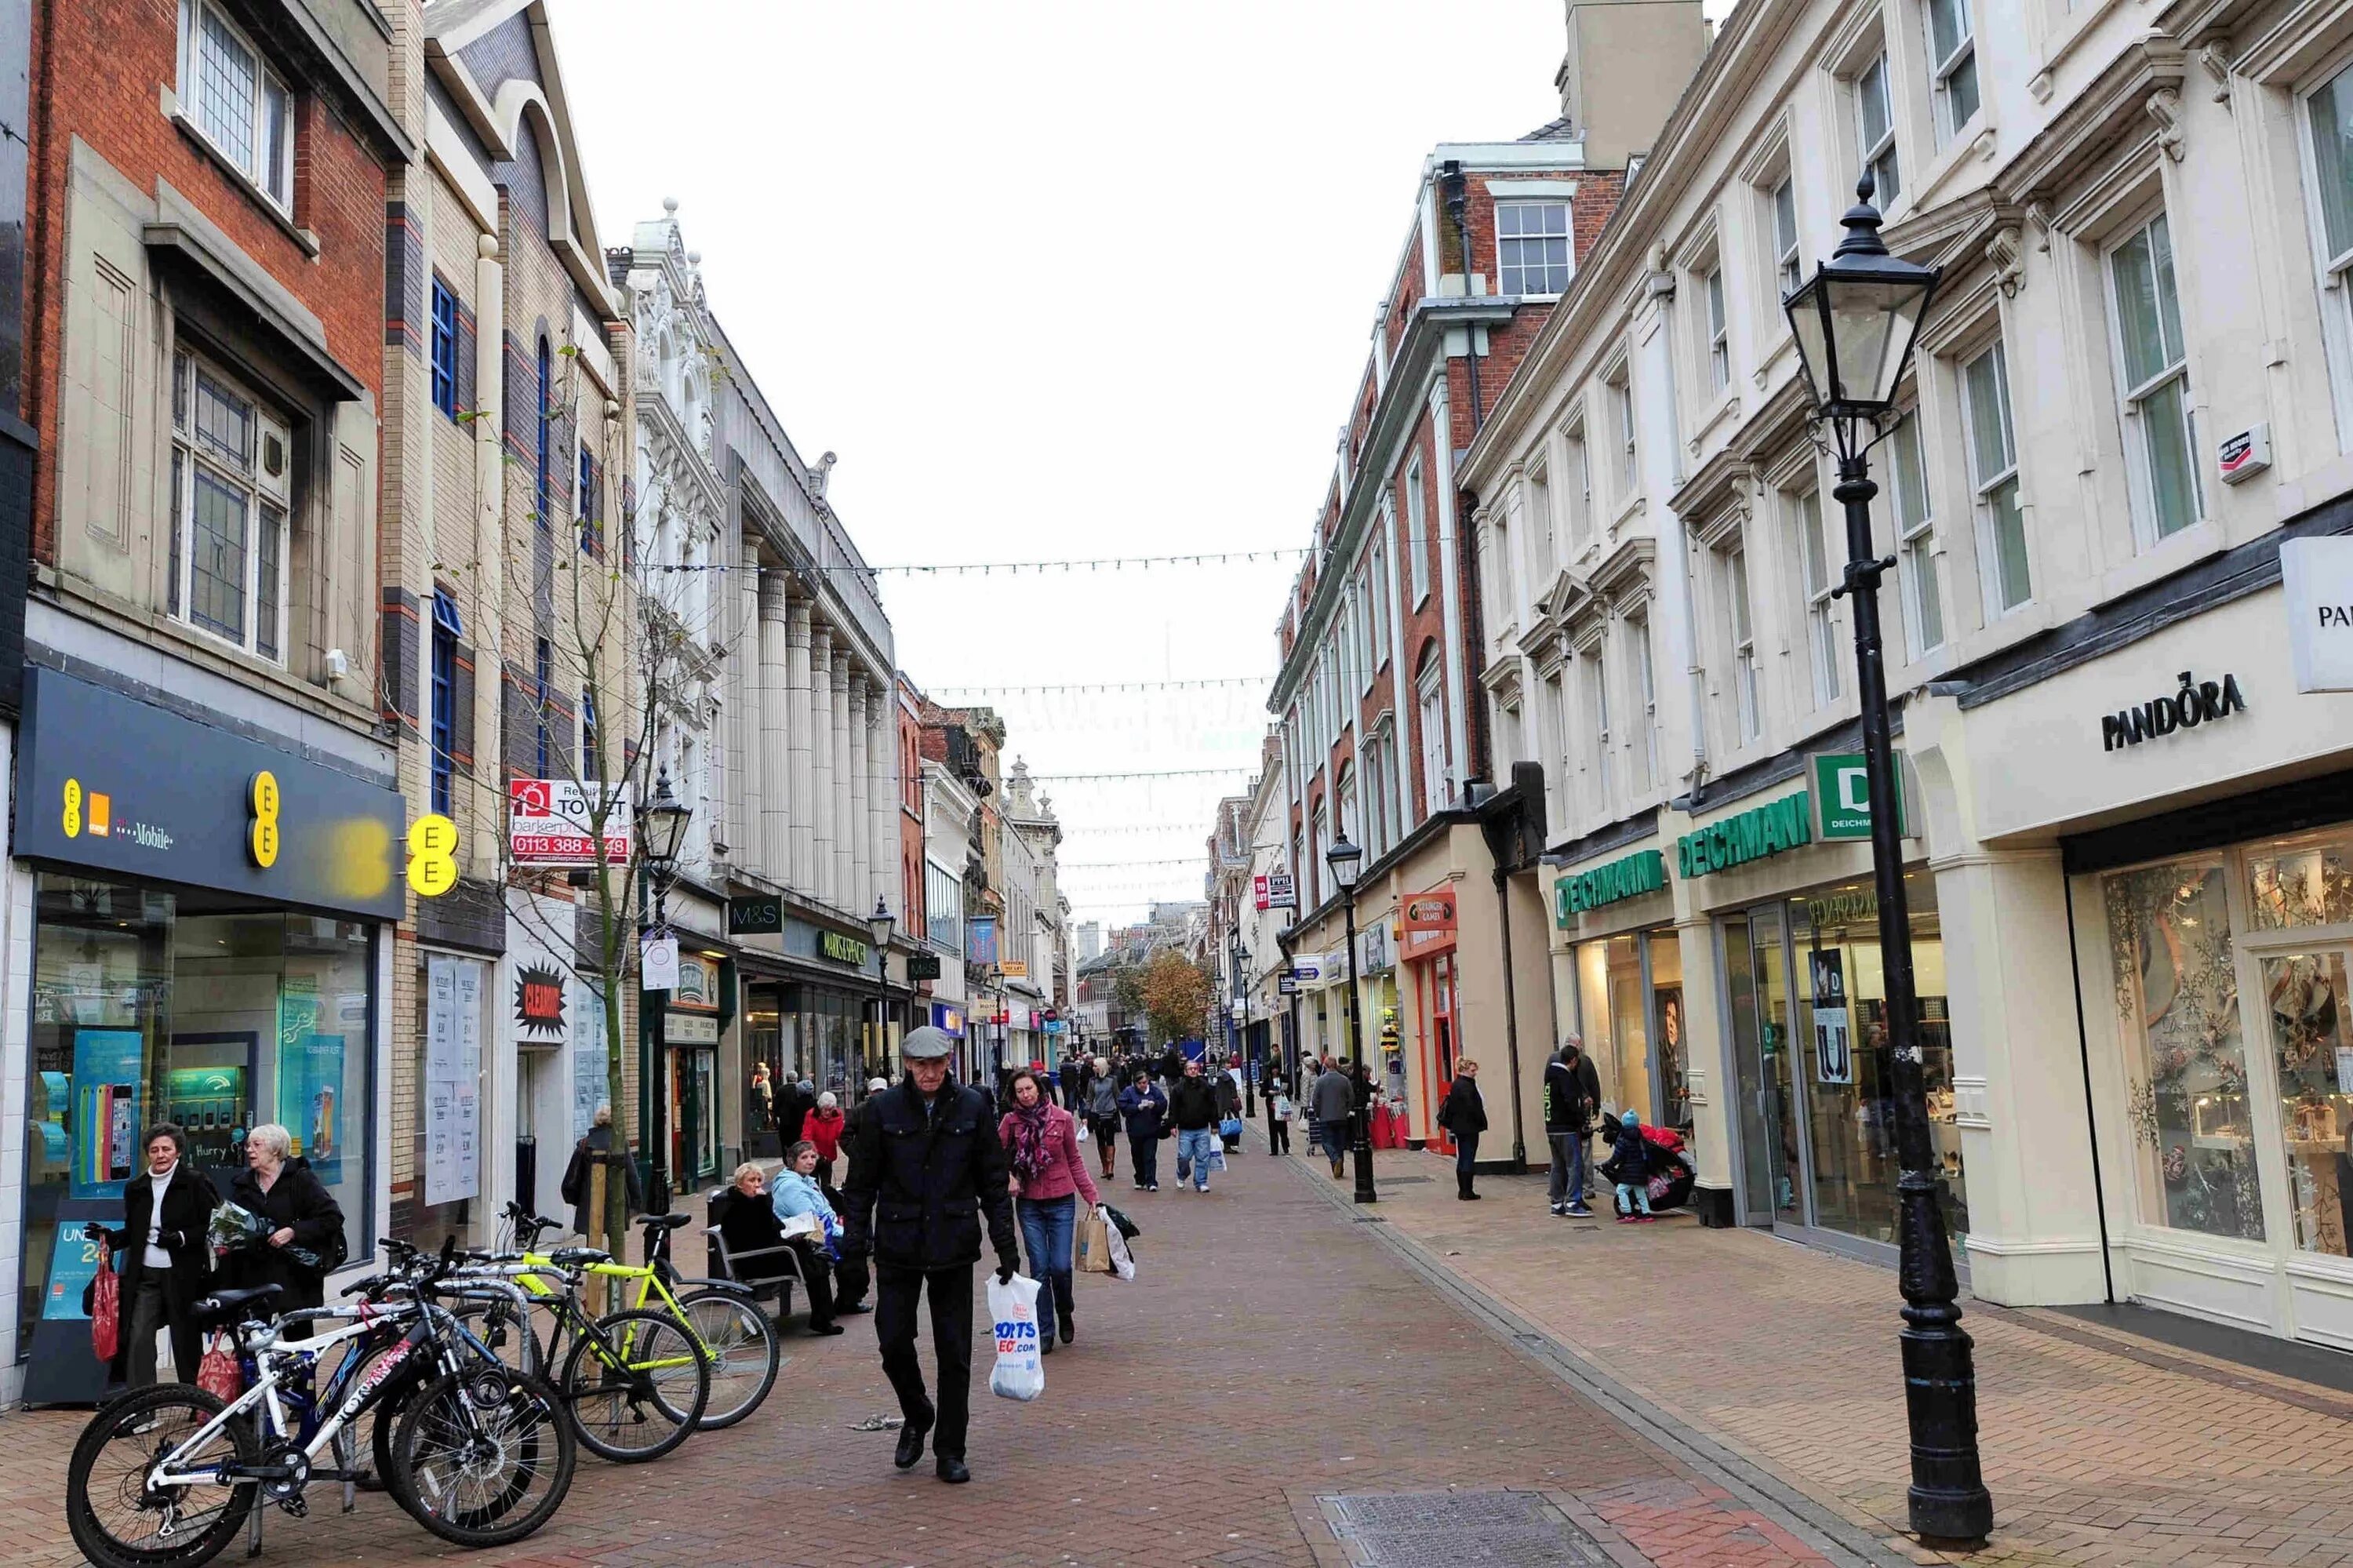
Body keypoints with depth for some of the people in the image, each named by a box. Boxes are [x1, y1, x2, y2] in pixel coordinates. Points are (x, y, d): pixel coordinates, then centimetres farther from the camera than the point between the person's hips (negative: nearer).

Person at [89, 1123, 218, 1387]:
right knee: (137, 1340, -5)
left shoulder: (196, 1182, -4)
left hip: (182, 1276, -4)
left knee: (186, 1343, 5)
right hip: (145, 1275, 4)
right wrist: (111, 1237, 1)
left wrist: (181, 1238, -19)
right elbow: (132, 1233, 20)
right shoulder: (136, 1188, 11)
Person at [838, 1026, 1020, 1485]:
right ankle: (917, 1417, 31)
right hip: (897, 1247, 0)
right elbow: (861, 1181, 3)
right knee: (894, 1343, 2)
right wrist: (855, 1236, -5)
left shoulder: (972, 1107, -1)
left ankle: (950, 1452, 17)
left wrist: (1005, 1243, 3)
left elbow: (994, 1182, 4)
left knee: (954, 1353, 4)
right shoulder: (884, 1110, -3)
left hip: (954, 1248, 0)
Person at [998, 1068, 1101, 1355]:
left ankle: (1065, 1314, 27)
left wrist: (1092, 1195, 3)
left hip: (1062, 1201, -1)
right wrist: (1008, 1176, -18)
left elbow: (1075, 1160, 5)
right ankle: (1044, 1333, 13)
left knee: (1060, 1266, -3)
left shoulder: (1062, 1118, -2)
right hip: (1029, 1204, 1)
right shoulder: (1011, 1122, -1)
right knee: (1040, 1269, 1)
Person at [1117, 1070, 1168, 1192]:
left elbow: (1164, 1105, 0)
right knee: (1137, 1158, 12)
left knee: (1150, 1157, -6)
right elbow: (1124, 1108, -10)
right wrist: (1138, 1107, -21)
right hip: (1135, 1130, 1)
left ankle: (1151, 1182, -7)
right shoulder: (1128, 1092, -2)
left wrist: (1154, 1105, -19)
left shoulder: (1155, 1090, 2)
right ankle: (1140, 1181, 26)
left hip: (1151, 1131, -1)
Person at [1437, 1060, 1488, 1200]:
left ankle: (1462, 1191, 19)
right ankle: (1467, 1192, -3)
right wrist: (1481, 1122, -10)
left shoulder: (1455, 1085, 12)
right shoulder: (1466, 1086, -18)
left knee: (1462, 1160, 14)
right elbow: (1472, 1107, -23)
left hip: (1458, 1127, 9)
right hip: (1469, 1128, -9)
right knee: (1468, 1160, -5)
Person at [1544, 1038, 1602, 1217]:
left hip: (1551, 1127, 9)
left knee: (1558, 1166, 13)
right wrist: (1583, 1119, -12)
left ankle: (1557, 1203, 15)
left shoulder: (1551, 1073, 12)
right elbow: (1571, 1102, -22)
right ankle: (1573, 1201, -12)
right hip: (1567, 1128, -9)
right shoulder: (1565, 1076, -15)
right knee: (1575, 1164, -7)